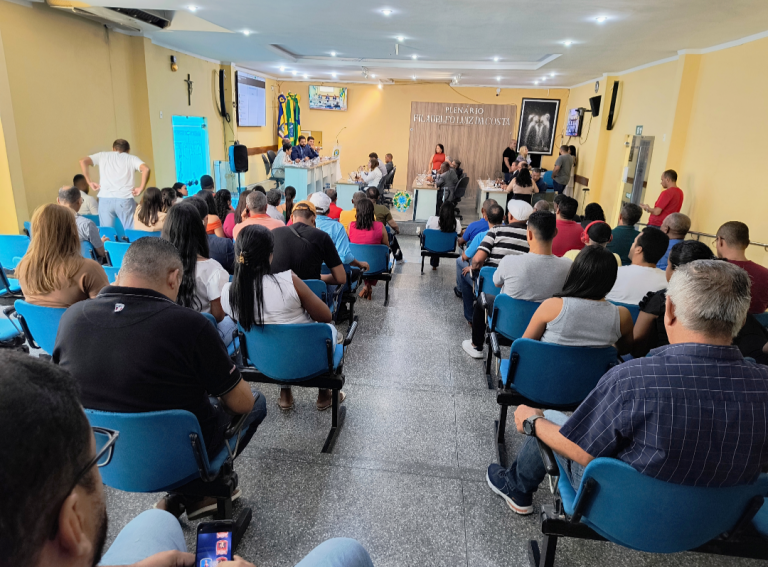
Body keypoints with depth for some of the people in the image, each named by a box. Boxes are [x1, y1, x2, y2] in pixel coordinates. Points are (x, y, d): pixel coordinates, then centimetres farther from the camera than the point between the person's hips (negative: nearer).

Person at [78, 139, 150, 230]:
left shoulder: (102, 155, 19)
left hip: (105, 199, 2)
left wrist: (89, 182, 9)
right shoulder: (132, 158, 13)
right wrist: (141, 188, -1)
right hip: (125, 199, -2)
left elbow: (83, 161, 8)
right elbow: (146, 169, -5)